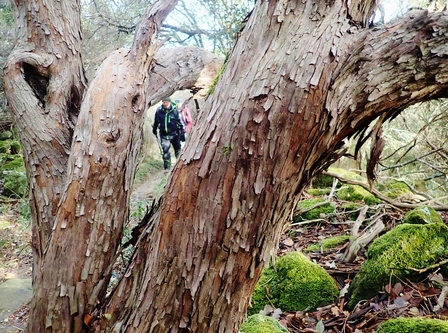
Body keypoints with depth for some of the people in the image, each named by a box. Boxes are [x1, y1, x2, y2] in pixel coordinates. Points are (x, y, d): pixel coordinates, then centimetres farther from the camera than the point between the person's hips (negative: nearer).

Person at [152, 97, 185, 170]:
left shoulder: (175, 111, -14)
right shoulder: (159, 110, -7)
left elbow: (180, 122, -7)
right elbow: (156, 121, 11)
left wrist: (182, 133, -6)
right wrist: (154, 129, 22)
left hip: (174, 134, -1)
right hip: (164, 134, 1)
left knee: (178, 150, 13)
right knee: (165, 151, -7)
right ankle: (167, 167, 5)